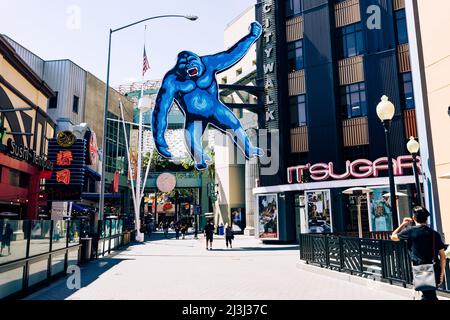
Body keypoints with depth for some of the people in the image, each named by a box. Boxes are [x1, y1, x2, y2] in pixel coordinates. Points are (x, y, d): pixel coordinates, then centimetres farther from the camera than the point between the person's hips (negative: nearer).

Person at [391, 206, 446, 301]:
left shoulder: (410, 231, -8)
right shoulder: (434, 234, 3)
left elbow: (393, 237, 9)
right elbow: (442, 255, 4)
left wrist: (403, 224, 17)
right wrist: (442, 273, 11)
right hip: (435, 272, 4)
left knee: (428, 296, 3)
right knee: (431, 295, 21)